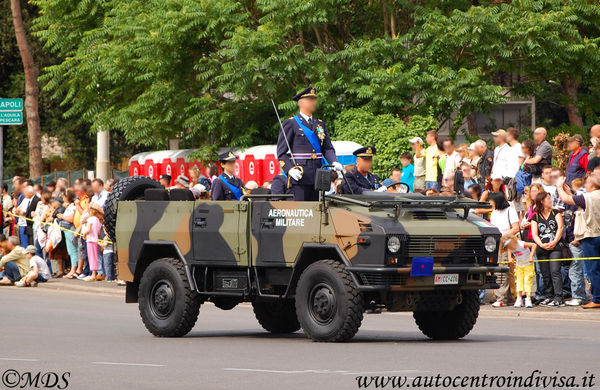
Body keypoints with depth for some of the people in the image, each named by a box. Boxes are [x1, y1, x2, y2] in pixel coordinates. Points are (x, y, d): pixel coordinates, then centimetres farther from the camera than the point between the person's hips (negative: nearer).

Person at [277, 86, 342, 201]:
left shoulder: (320, 124, 19)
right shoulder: (291, 124, 2)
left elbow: (328, 148, 14)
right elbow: (281, 152, -2)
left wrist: (334, 162, -8)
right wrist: (290, 169, -18)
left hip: (318, 176, 6)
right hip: (300, 176, -6)